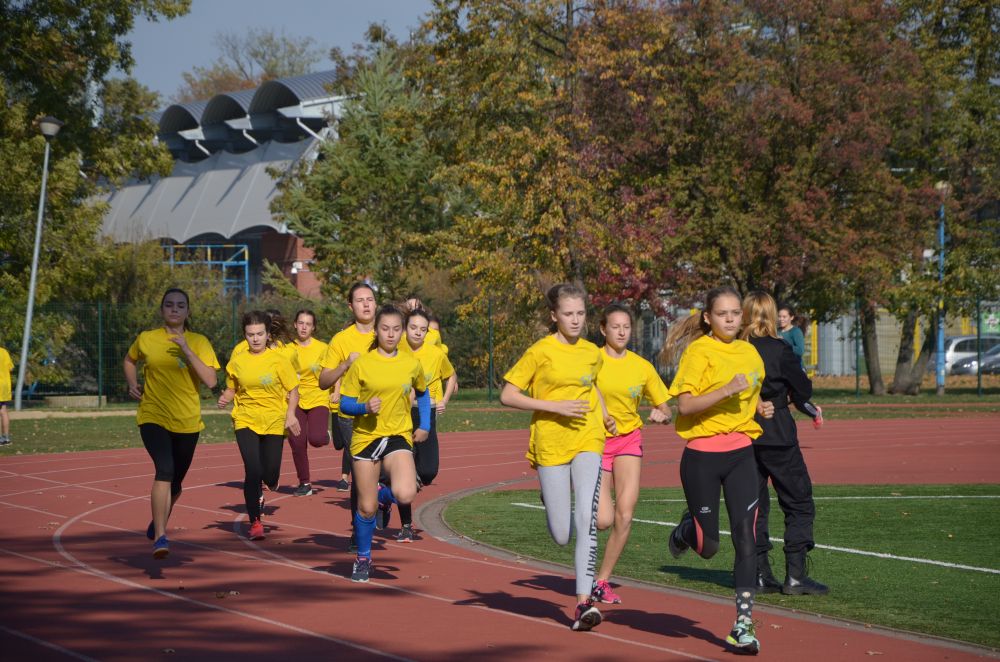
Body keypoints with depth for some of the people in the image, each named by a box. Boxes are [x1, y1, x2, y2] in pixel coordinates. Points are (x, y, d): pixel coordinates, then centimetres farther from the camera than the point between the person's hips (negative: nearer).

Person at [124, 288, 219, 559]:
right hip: (153, 417, -2)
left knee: (175, 481, 15)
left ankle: (158, 522, 46)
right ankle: (159, 537, -23)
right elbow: (130, 360, 22)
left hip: (187, 422, 2)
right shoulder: (146, 339, 0)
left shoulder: (199, 342, -3)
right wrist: (132, 384, 5)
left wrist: (187, 351, -20)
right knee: (165, 470, -25)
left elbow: (211, 381, -15)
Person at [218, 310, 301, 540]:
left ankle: (270, 481, 40)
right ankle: (255, 522, 0)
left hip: (274, 422, 0)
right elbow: (232, 389, 15)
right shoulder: (237, 362, 2)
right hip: (246, 421, 0)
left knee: (270, 474, -2)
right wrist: (225, 399, -8)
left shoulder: (279, 359, -3)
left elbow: (293, 390, 0)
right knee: (253, 471, -13)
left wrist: (290, 414, -15)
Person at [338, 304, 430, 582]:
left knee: (405, 494, -25)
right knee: (366, 508, 1)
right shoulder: (361, 364, -5)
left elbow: (422, 394, 21)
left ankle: (383, 494, 12)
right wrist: (365, 407, -21)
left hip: (398, 436, 1)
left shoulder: (412, 364, 2)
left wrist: (424, 426, 10)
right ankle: (363, 558, 25)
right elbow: (345, 404, -1)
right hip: (365, 437, -1)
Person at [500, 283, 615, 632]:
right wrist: (556, 407, -17)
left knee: (586, 518, -19)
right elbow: (507, 395, -9)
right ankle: (550, 503, 39)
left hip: (587, 441, 2)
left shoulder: (592, 352, 8)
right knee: (560, 535, 1)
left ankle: (584, 602, -17)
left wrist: (604, 414, 11)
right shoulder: (540, 352, -7)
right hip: (550, 443, -2)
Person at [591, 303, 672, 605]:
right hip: (596, 441, -3)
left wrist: (661, 415, -14)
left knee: (624, 516, -10)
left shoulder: (642, 366, 3)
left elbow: (666, 409, 8)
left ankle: (602, 581, 5)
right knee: (603, 520, -12)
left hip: (629, 441, 3)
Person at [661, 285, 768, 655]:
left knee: (745, 539, -8)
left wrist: (759, 405, 11)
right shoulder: (698, 351, -8)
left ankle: (743, 624, -4)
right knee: (707, 547, 4)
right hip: (702, 456, -4)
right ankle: (687, 529, 41)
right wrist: (726, 390, -27)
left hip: (741, 454, 4)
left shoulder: (749, 353, 11)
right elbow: (684, 405, -18)